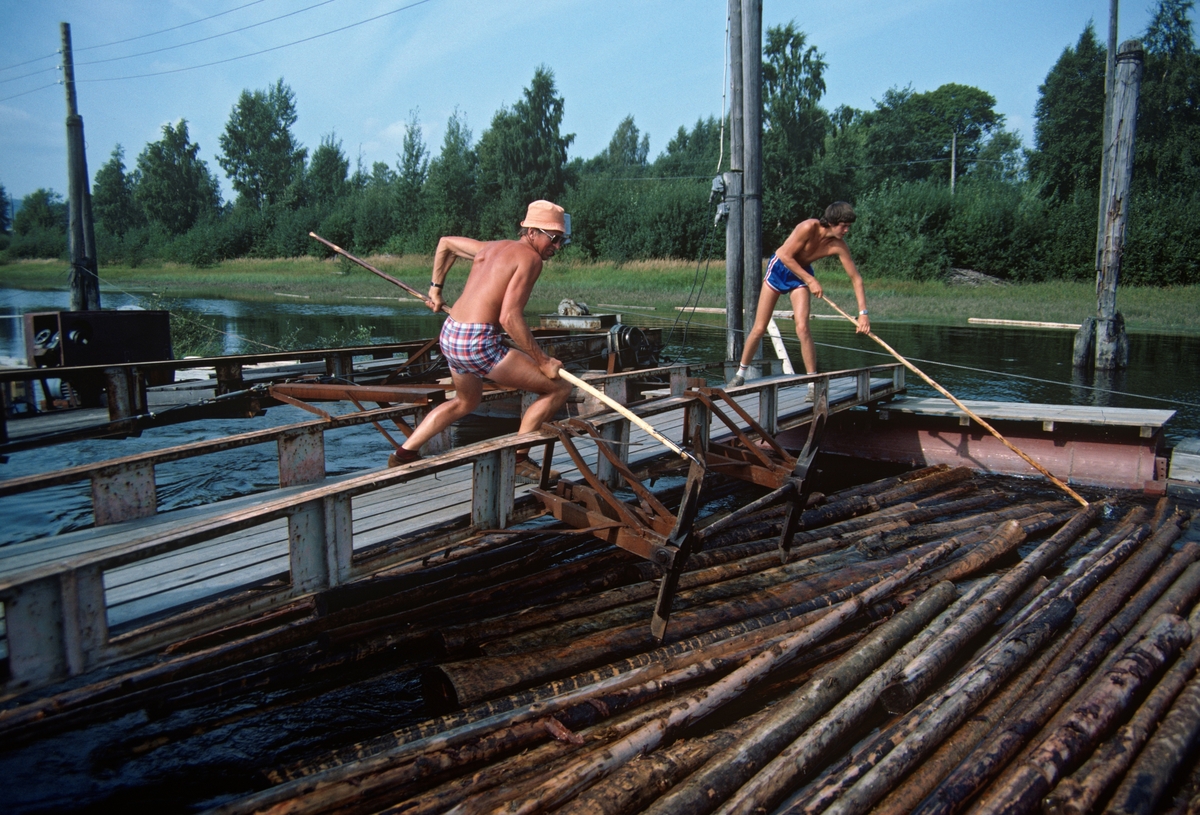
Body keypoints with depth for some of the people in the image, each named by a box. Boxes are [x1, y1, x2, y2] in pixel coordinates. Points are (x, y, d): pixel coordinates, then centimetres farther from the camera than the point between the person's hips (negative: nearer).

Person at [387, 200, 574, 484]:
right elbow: (510, 318, -18)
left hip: (449, 336, 9)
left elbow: (446, 242, 33)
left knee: (466, 401, 36)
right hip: (478, 343, -9)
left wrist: (436, 286, 37)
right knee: (559, 387, -2)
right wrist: (543, 362, -12)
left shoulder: (491, 248, 18)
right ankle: (517, 458, 3)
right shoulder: (529, 257, -8)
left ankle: (404, 454, 34)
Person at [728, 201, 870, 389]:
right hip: (779, 268, -2)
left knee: (802, 328, -17)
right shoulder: (809, 227, -29)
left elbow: (856, 278, -15)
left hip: (801, 274, 2)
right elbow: (785, 256, -24)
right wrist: (810, 280, -24)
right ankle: (740, 374, 18)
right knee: (759, 328, 0)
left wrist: (863, 312, -21)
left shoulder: (838, 246, -18)